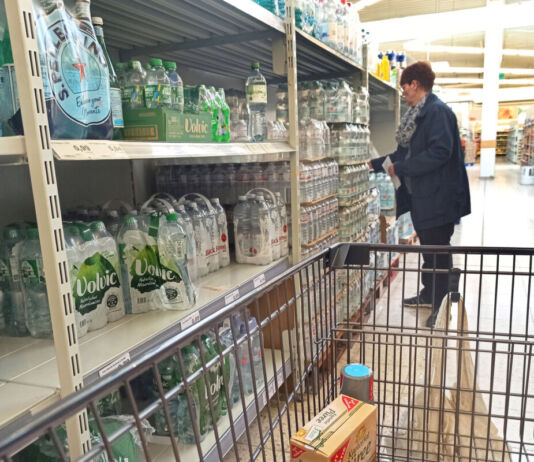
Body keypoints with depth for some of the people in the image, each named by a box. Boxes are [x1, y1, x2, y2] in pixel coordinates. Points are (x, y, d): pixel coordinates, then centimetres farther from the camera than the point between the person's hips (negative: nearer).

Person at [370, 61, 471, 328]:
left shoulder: (437, 111, -16)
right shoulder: (417, 114, 14)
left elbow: (439, 152, -26)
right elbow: (406, 152, 20)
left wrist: (400, 168, -20)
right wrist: (377, 164, 19)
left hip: (437, 198, -9)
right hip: (420, 196, 10)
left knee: (437, 252, -1)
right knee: (428, 248, 19)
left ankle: (443, 308, 12)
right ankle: (429, 296, 34)